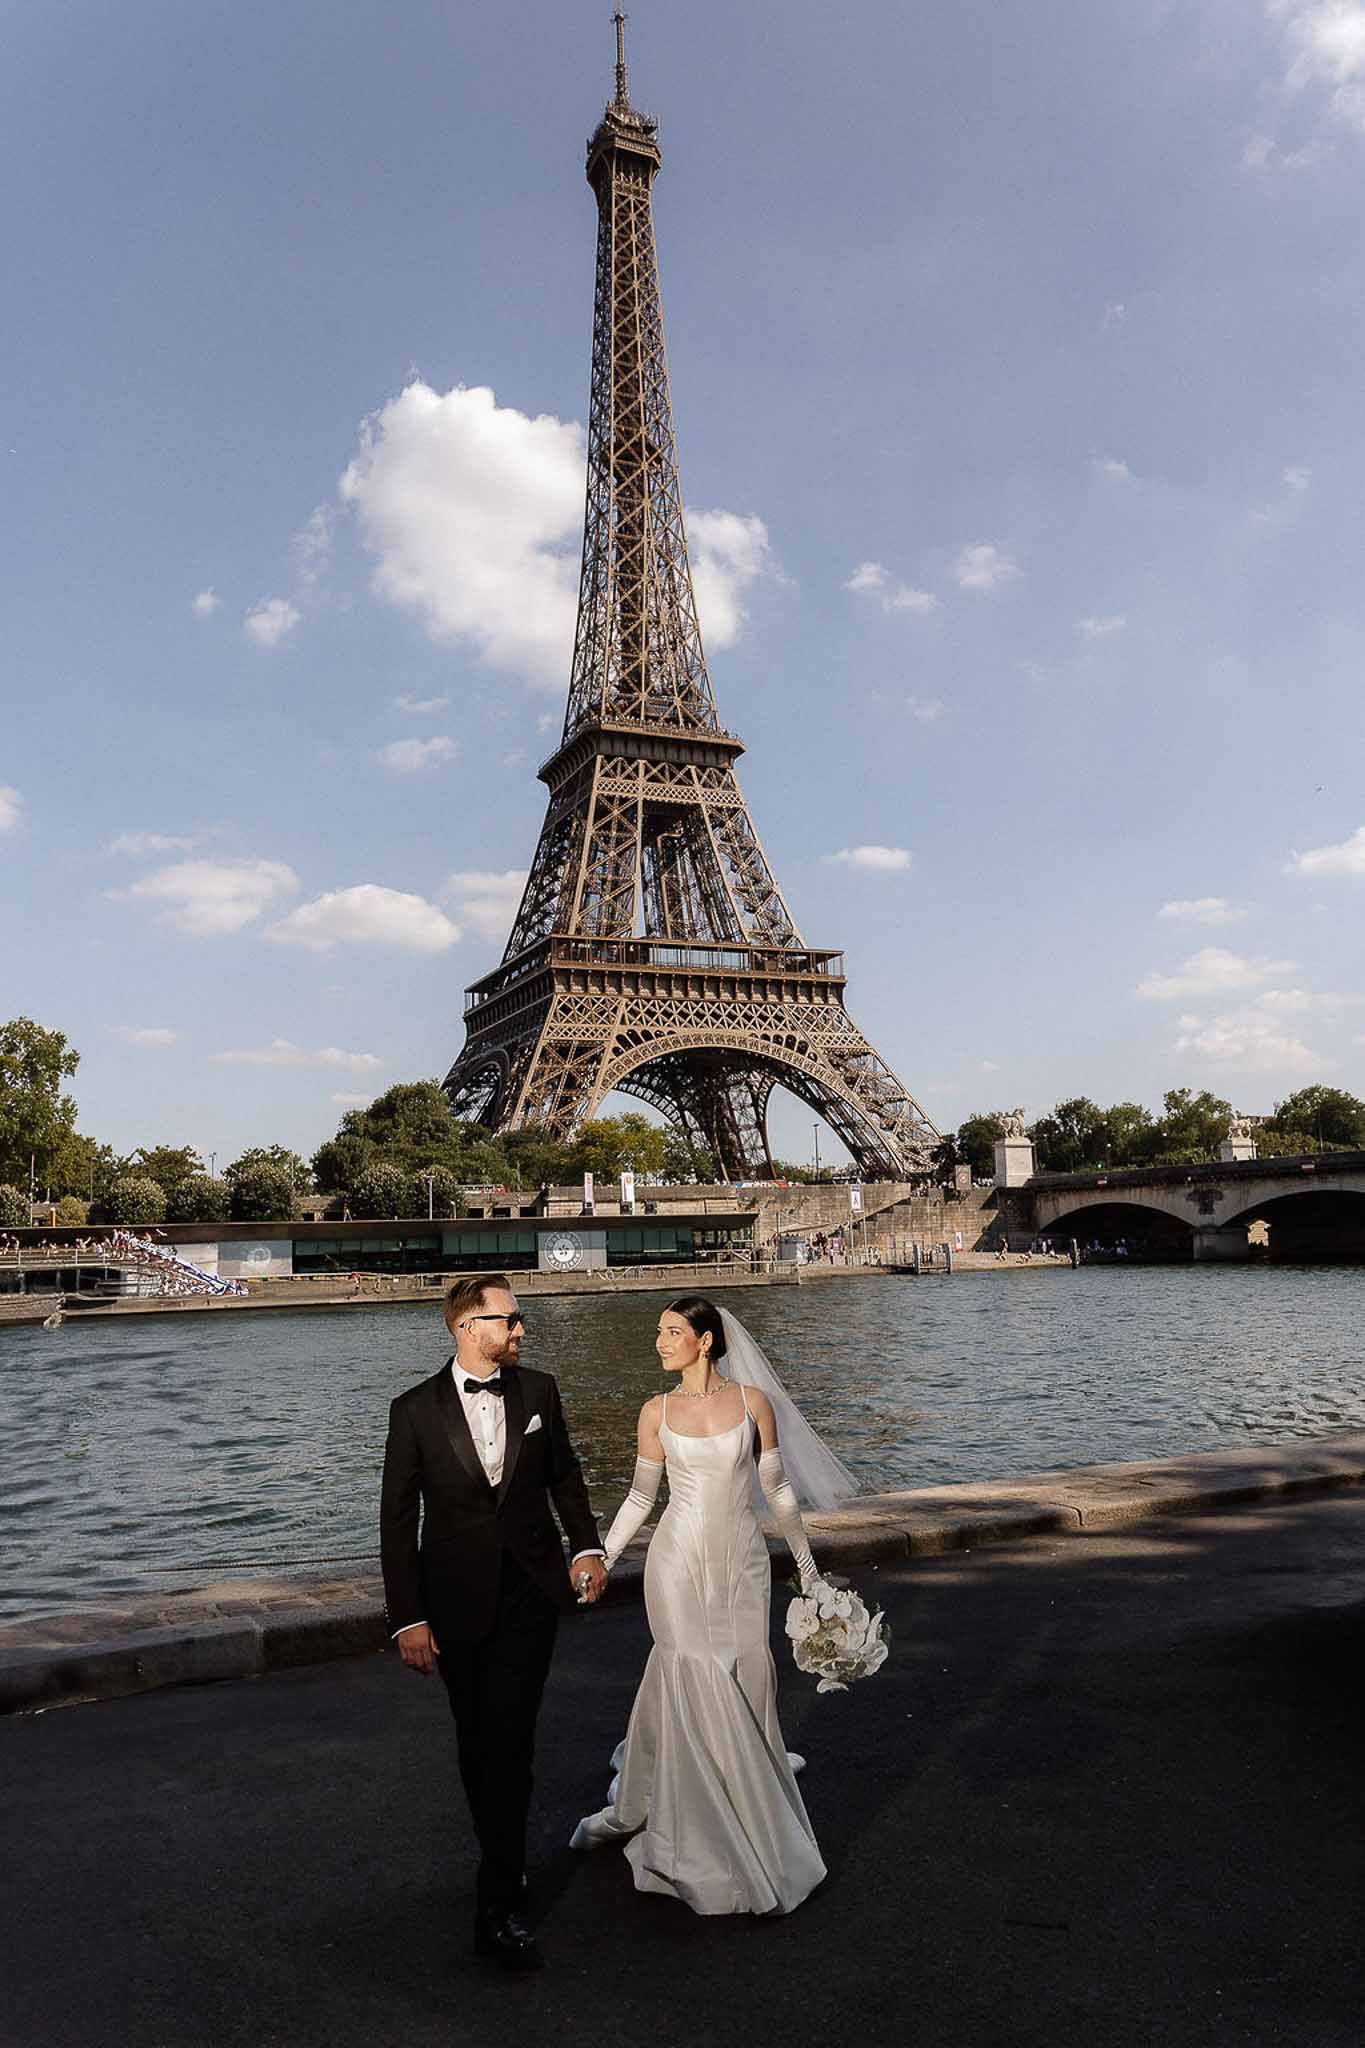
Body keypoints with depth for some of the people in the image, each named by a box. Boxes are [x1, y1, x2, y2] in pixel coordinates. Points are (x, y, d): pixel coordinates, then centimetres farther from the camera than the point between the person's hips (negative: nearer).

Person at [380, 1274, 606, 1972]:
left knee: (509, 1739, -6)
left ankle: (498, 1908, 2)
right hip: (457, 1600, 0)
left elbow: (564, 1474, 11)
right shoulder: (415, 1410, -8)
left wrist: (587, 1545, -2)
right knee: (477, 1739, 15)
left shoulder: (538, 1390, -1)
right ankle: (505, 1860, 38)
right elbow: (398, 1521, -5)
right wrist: (407, 1618, -8)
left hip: (532, 1591, 0)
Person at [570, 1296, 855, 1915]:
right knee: (697, 1687, 0)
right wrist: (599, 1560, 6)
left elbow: (775, 1487, 5)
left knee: (746, 1684, 4)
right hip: (678, 1562, -1)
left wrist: (807, 1564, 11)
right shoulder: (657, 1412, -1)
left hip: (742, 1562, 1)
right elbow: (640, 1496, 9)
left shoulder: (753, 1402, -3)